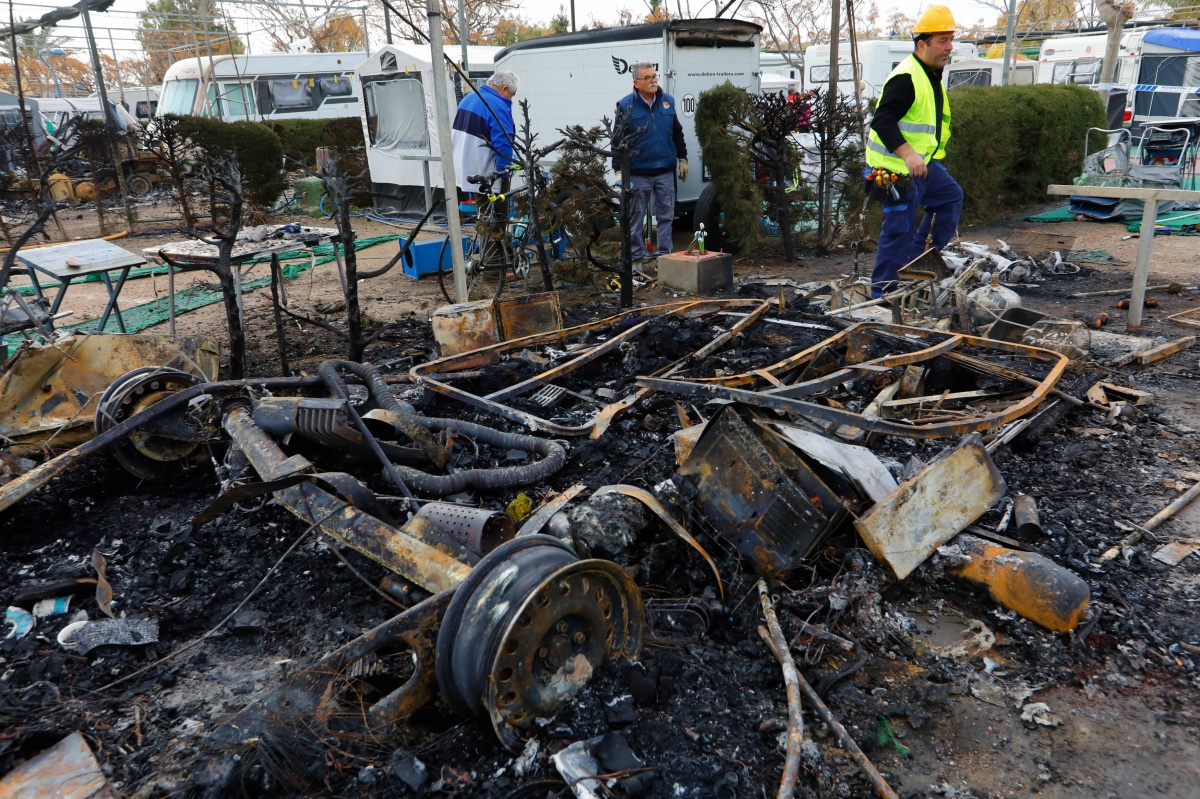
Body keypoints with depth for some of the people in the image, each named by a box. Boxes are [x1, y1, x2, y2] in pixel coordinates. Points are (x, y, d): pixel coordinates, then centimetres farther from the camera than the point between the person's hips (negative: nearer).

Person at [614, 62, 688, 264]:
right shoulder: (626, 106, -3)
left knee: (666, 215, 7)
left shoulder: (667, 101, 9)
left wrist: (682, 158, 15)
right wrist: (619, 170, -7)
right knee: (635, 215, 4)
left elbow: (677, 132, 18)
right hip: (638, 173, -3)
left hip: (666, 171, 3)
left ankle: (664, 251, 17)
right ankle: (637, 253, 15)